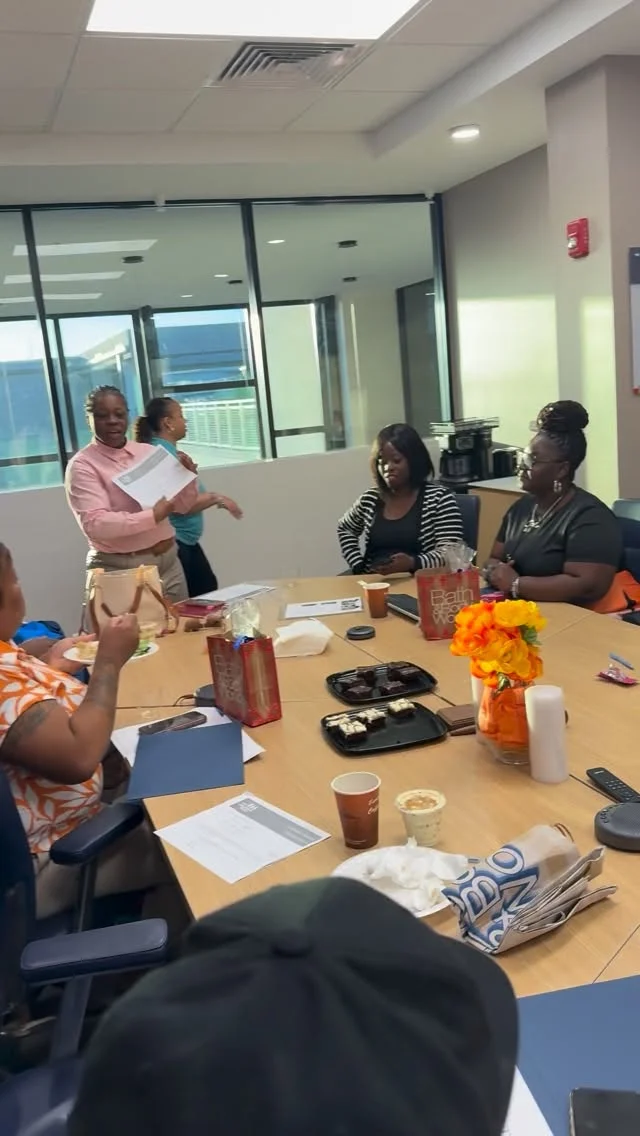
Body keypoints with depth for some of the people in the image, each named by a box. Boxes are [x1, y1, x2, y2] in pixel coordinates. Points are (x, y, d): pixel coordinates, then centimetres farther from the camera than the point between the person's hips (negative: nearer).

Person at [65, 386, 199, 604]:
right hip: (119, 570, -5)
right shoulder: (82, 465, -5)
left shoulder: (149, 453, 8)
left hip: (168, 561, 5)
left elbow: (182, 506, 12)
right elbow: (94, 524, -18)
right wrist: (153, 516, -23)